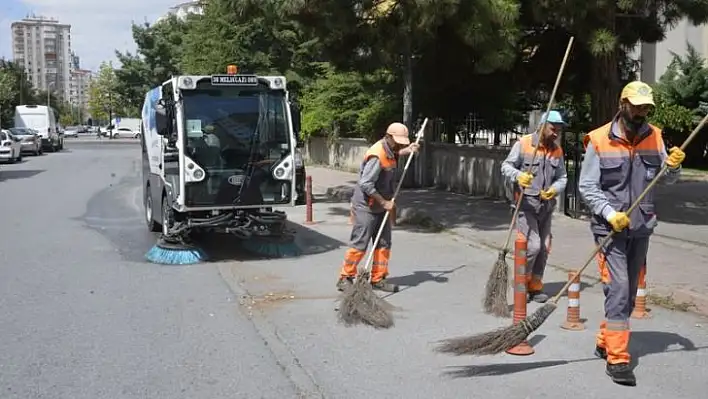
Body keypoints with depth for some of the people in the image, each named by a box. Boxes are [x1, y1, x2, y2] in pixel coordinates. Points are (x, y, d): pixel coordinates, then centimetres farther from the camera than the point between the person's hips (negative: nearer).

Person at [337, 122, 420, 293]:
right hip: (366, 207, -9)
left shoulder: (389, 151, 6)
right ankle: (345, 278, 4)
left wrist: (407, 150, 18)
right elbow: (366, 184, -27)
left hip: (381, 207, 9)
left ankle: (378, 279, 16)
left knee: (384, 244, 9)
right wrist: (384, 202, -20)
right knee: (359, 244, -6)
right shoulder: (377, 155, -23)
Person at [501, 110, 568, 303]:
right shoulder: (523, 143, -7)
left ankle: (535, 286, 23)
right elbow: (506, 166, -7)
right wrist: (518, 175, -28)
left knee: (544, 248, 9)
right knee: (533, 245, -14)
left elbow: (562, 177, 12)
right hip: (525, 203, -6)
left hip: (546, 205, 6)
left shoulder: (557, 150, 9)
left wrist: (555, 189, -10)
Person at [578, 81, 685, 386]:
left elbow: (667, 179, 4)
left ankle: (605, 343, 30)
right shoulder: (599, 140, -10)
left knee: (630, 292, 13)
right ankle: (617, 359, -4)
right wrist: (609, 213, -21)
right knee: (618, 288, -11)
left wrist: (673, 165, -17)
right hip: (610, 228, -5)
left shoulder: (654, 137, 4)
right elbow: (586, 187, -9)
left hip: (641, 227, 6)